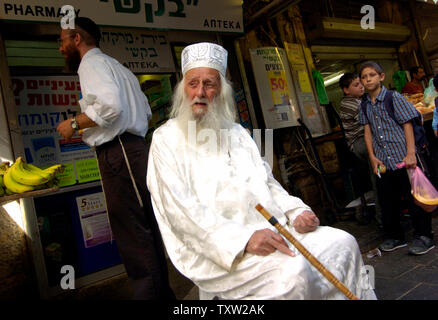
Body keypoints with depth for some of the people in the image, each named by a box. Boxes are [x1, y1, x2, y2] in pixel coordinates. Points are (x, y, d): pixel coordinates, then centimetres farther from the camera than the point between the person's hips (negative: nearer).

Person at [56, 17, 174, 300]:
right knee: (144, 228, 12)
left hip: (118, 153, -10)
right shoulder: (117, 67, 27)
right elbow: (146, 111, 25)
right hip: (135, 147, 10)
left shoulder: (92, 63, -2)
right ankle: (162, 290, 22)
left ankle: (150, 292, 1)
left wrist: (74, 124, -9)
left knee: (130, 230, -6)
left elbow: (109, 105, -22)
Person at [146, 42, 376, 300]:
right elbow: (180, 209, -13)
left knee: (343, 243, -6)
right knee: (294, 271, -28)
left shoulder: (237, 132, 18)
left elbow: (267, 182, 18)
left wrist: (296, 212, -2)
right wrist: (243, 238, -24)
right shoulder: (167, 138, -2)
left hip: (269, 229, 6)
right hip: (215, 248, -6)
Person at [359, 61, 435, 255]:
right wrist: (372, 156, 2)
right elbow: (368, 131, 10)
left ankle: (424, 236, 16)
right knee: (387, 201, 11)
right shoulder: (365, 105, 9)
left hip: (402, 158, -5)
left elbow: (407, 125, -7)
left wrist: (411, 153, -14)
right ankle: (394, 236, 26)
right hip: (383, 161, 5)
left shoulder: (394, 98, -5)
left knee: (414, 197, 2)